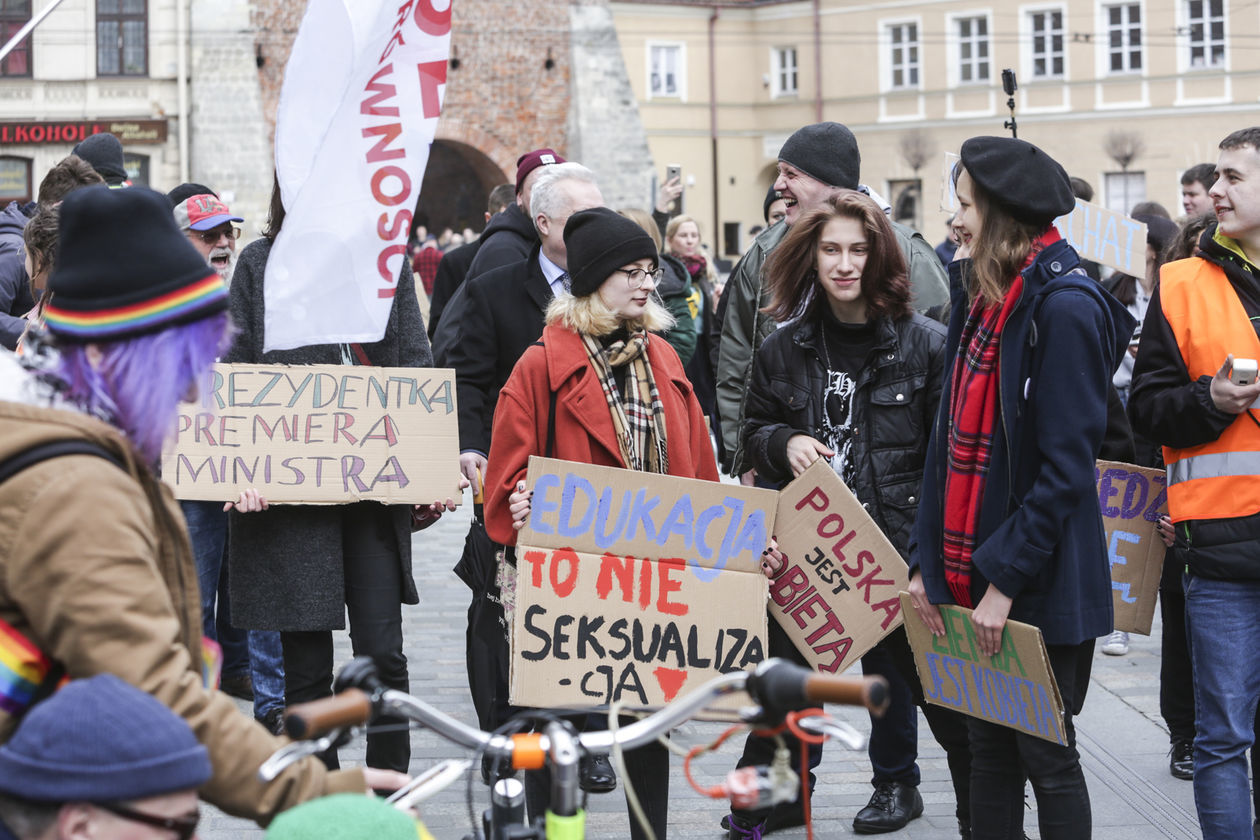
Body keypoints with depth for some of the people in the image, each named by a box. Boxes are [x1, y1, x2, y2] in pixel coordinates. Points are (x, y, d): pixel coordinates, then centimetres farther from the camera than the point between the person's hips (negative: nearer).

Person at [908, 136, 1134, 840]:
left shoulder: (1065, 307, -15)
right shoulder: (979, 299, 10)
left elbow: (1066, 465, -18)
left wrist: (1005, 579, -18)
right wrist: (927, 562, 6)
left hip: (1043, 587, -7)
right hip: (968, 572, 8)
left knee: (1045, 755, 2)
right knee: (989, 746, 13)